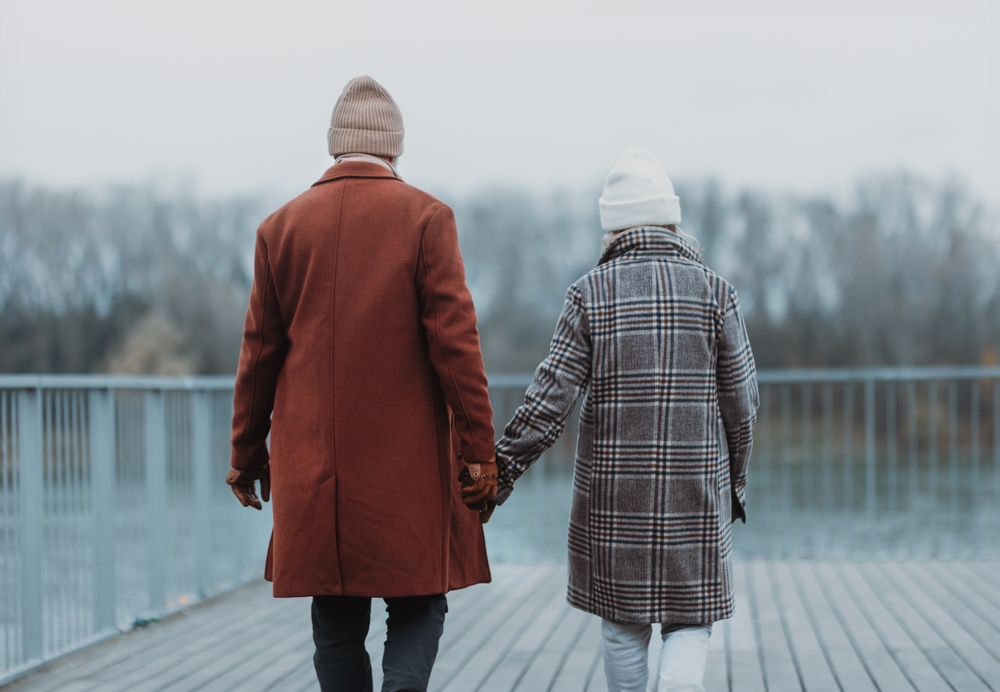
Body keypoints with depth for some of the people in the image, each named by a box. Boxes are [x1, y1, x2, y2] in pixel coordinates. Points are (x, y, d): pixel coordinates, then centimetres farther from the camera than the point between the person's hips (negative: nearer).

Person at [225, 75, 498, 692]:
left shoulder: (282, 226, 4)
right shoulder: (426, 218, -4)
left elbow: (260, 352, 7)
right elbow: (454, 338, -10)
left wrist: (247, 456, 16)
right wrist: (479, 449, -6)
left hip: (312, 467, 3)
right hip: (408, 466, -2)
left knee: (337, 621, 12)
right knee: (418, 607, 9)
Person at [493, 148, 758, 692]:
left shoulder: (589, 294, -2)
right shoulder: (713, 290, -1)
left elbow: (551, 399, -8)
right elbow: (740, 401, 1)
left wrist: (501, 472, -1)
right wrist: (734, 480, 15)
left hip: (611, 492, 1)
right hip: (695, 493, 0)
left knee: (622, 625, 14)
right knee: (688, 619, 7)